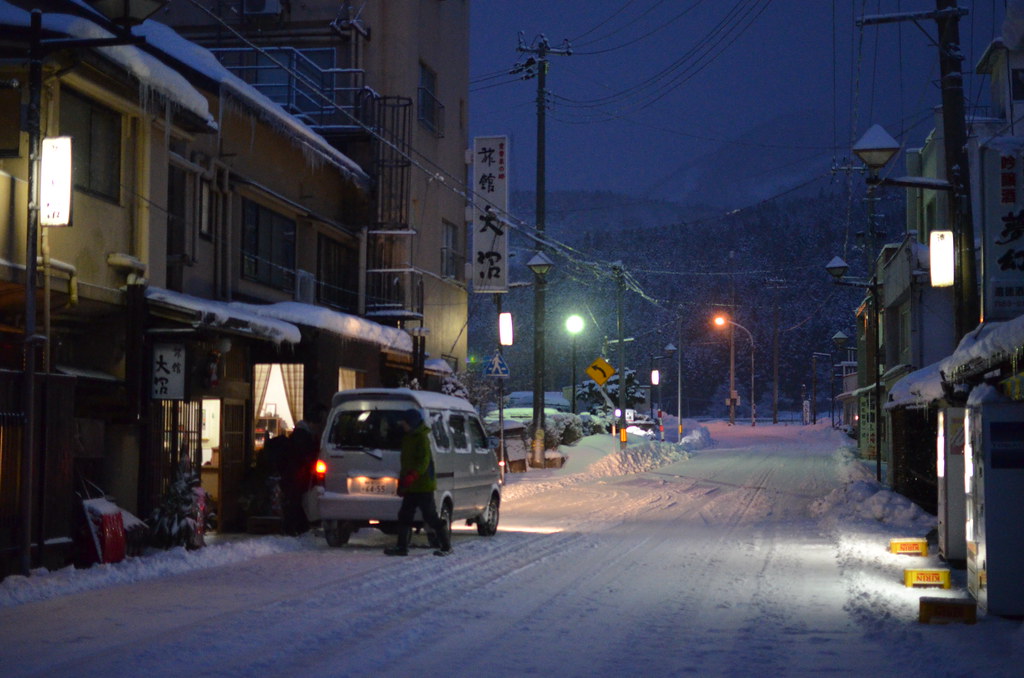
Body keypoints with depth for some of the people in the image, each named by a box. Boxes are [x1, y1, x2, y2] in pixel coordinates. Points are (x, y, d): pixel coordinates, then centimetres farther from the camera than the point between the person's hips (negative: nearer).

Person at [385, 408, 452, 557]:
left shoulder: (422, 438, -12)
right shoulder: (408, 438, 18)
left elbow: (424, 461, -22)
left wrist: (412, 476, -34)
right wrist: (402, 482, 22)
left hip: (423, 486, -9)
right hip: (411, 487, 9)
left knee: (430, 516, -6)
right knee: (404, 516, 7)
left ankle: (446, 546, 2)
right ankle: (402, 546, 11)